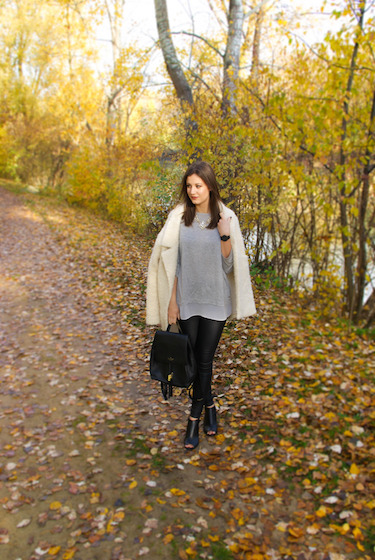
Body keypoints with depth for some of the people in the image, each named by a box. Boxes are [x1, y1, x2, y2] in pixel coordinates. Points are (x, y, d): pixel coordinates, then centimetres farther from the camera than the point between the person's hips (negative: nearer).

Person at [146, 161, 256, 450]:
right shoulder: (179, 217, -2)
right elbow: (172, 261, 1)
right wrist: (172, 301, -1)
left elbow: (229, 265, -4)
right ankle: (209, 406, 32)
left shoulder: (227, 218, -3)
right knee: (194, 359, 9)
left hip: (215, 299, -1)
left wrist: (225, 235, -20)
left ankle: (195, 415, 23)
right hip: (188, 298, 1)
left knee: (204, 360, 2)